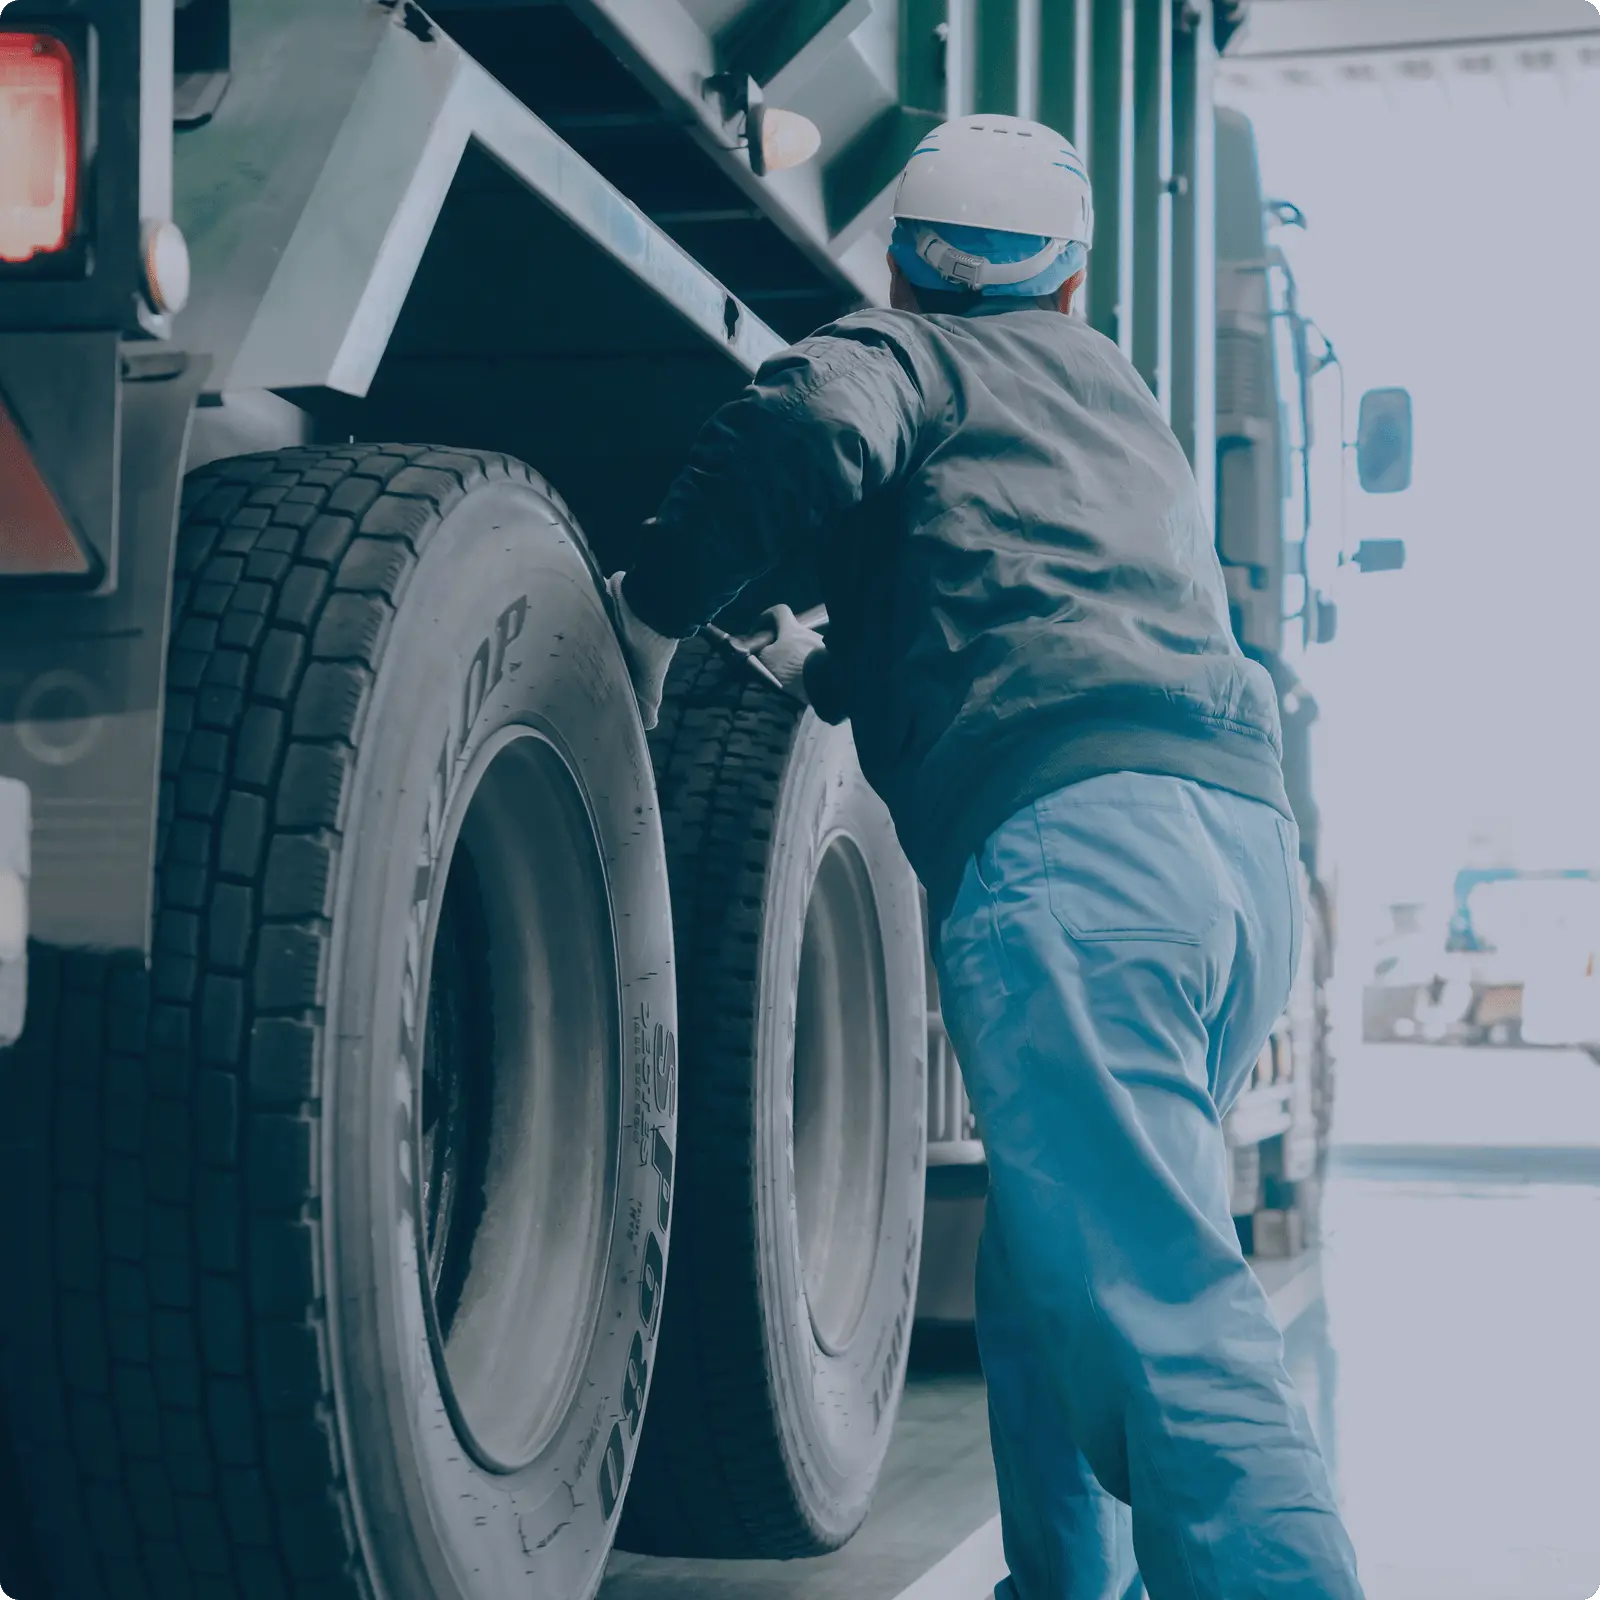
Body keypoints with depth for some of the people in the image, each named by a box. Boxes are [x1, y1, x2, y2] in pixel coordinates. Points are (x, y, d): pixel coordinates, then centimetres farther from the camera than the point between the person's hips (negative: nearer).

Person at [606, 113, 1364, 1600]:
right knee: (1054, 1269, 21)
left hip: (1070, 841, -8)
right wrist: (835, 677, 59)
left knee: (1155, 1299, -17)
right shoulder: (1118, 396, 37)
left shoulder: (910, 350, 14)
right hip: (1246, 830, 8)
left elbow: (807, 424, -11)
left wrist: (652, 610, 2)